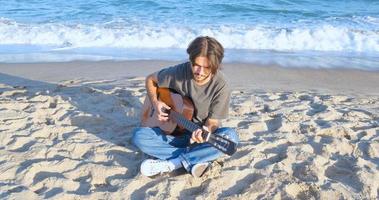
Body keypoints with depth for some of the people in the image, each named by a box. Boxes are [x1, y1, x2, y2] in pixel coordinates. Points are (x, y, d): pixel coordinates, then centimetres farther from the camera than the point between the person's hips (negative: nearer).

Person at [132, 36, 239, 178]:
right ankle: (199, 158, -25)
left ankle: (170, 163, -28)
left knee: (230, 136, -33)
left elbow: (213, 122, -13)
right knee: (138, 135, -23)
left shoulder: (221, 86, -18)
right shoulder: (179, 72, -14)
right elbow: (150, 80, 5)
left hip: (201, 135, -1)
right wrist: (155, 102, -12)